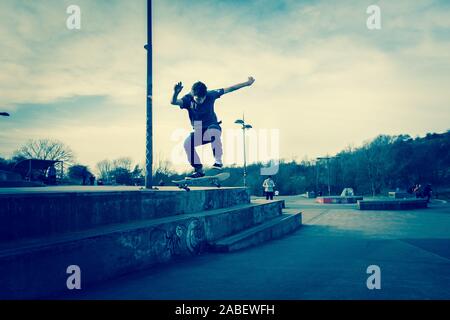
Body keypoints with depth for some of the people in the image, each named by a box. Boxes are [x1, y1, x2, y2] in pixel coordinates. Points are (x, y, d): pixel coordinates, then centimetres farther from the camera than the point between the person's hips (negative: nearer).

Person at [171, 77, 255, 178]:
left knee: (214, 132, -39)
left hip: (212, 127, -2)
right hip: (198, 132, 2)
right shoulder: (188, 99, -15)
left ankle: (218, 162, -25)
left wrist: (247, 83, -4)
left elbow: (229, 89, -7)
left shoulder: (210, 95, -13)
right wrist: (175, 93, -56)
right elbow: (173, 102, -33)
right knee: (187, 143, -24)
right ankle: (199, 170, -7)